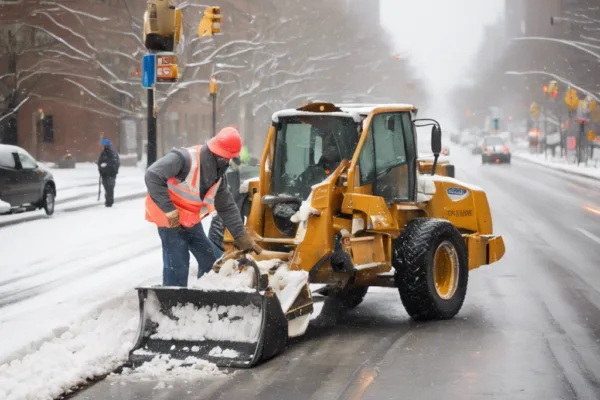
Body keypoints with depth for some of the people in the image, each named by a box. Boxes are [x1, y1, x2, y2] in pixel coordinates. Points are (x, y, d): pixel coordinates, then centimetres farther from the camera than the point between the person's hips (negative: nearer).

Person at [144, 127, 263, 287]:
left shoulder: (218, 176, 0)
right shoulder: (184, 158, -27)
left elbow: (227, 208, 6)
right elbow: (153, 176, -33)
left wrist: (242, 238, 0)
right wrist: (168, 209, -32)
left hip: (190, 220, 8)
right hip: (170, 218, -8)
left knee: (209, 259, 12)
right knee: (177, 264, -12)